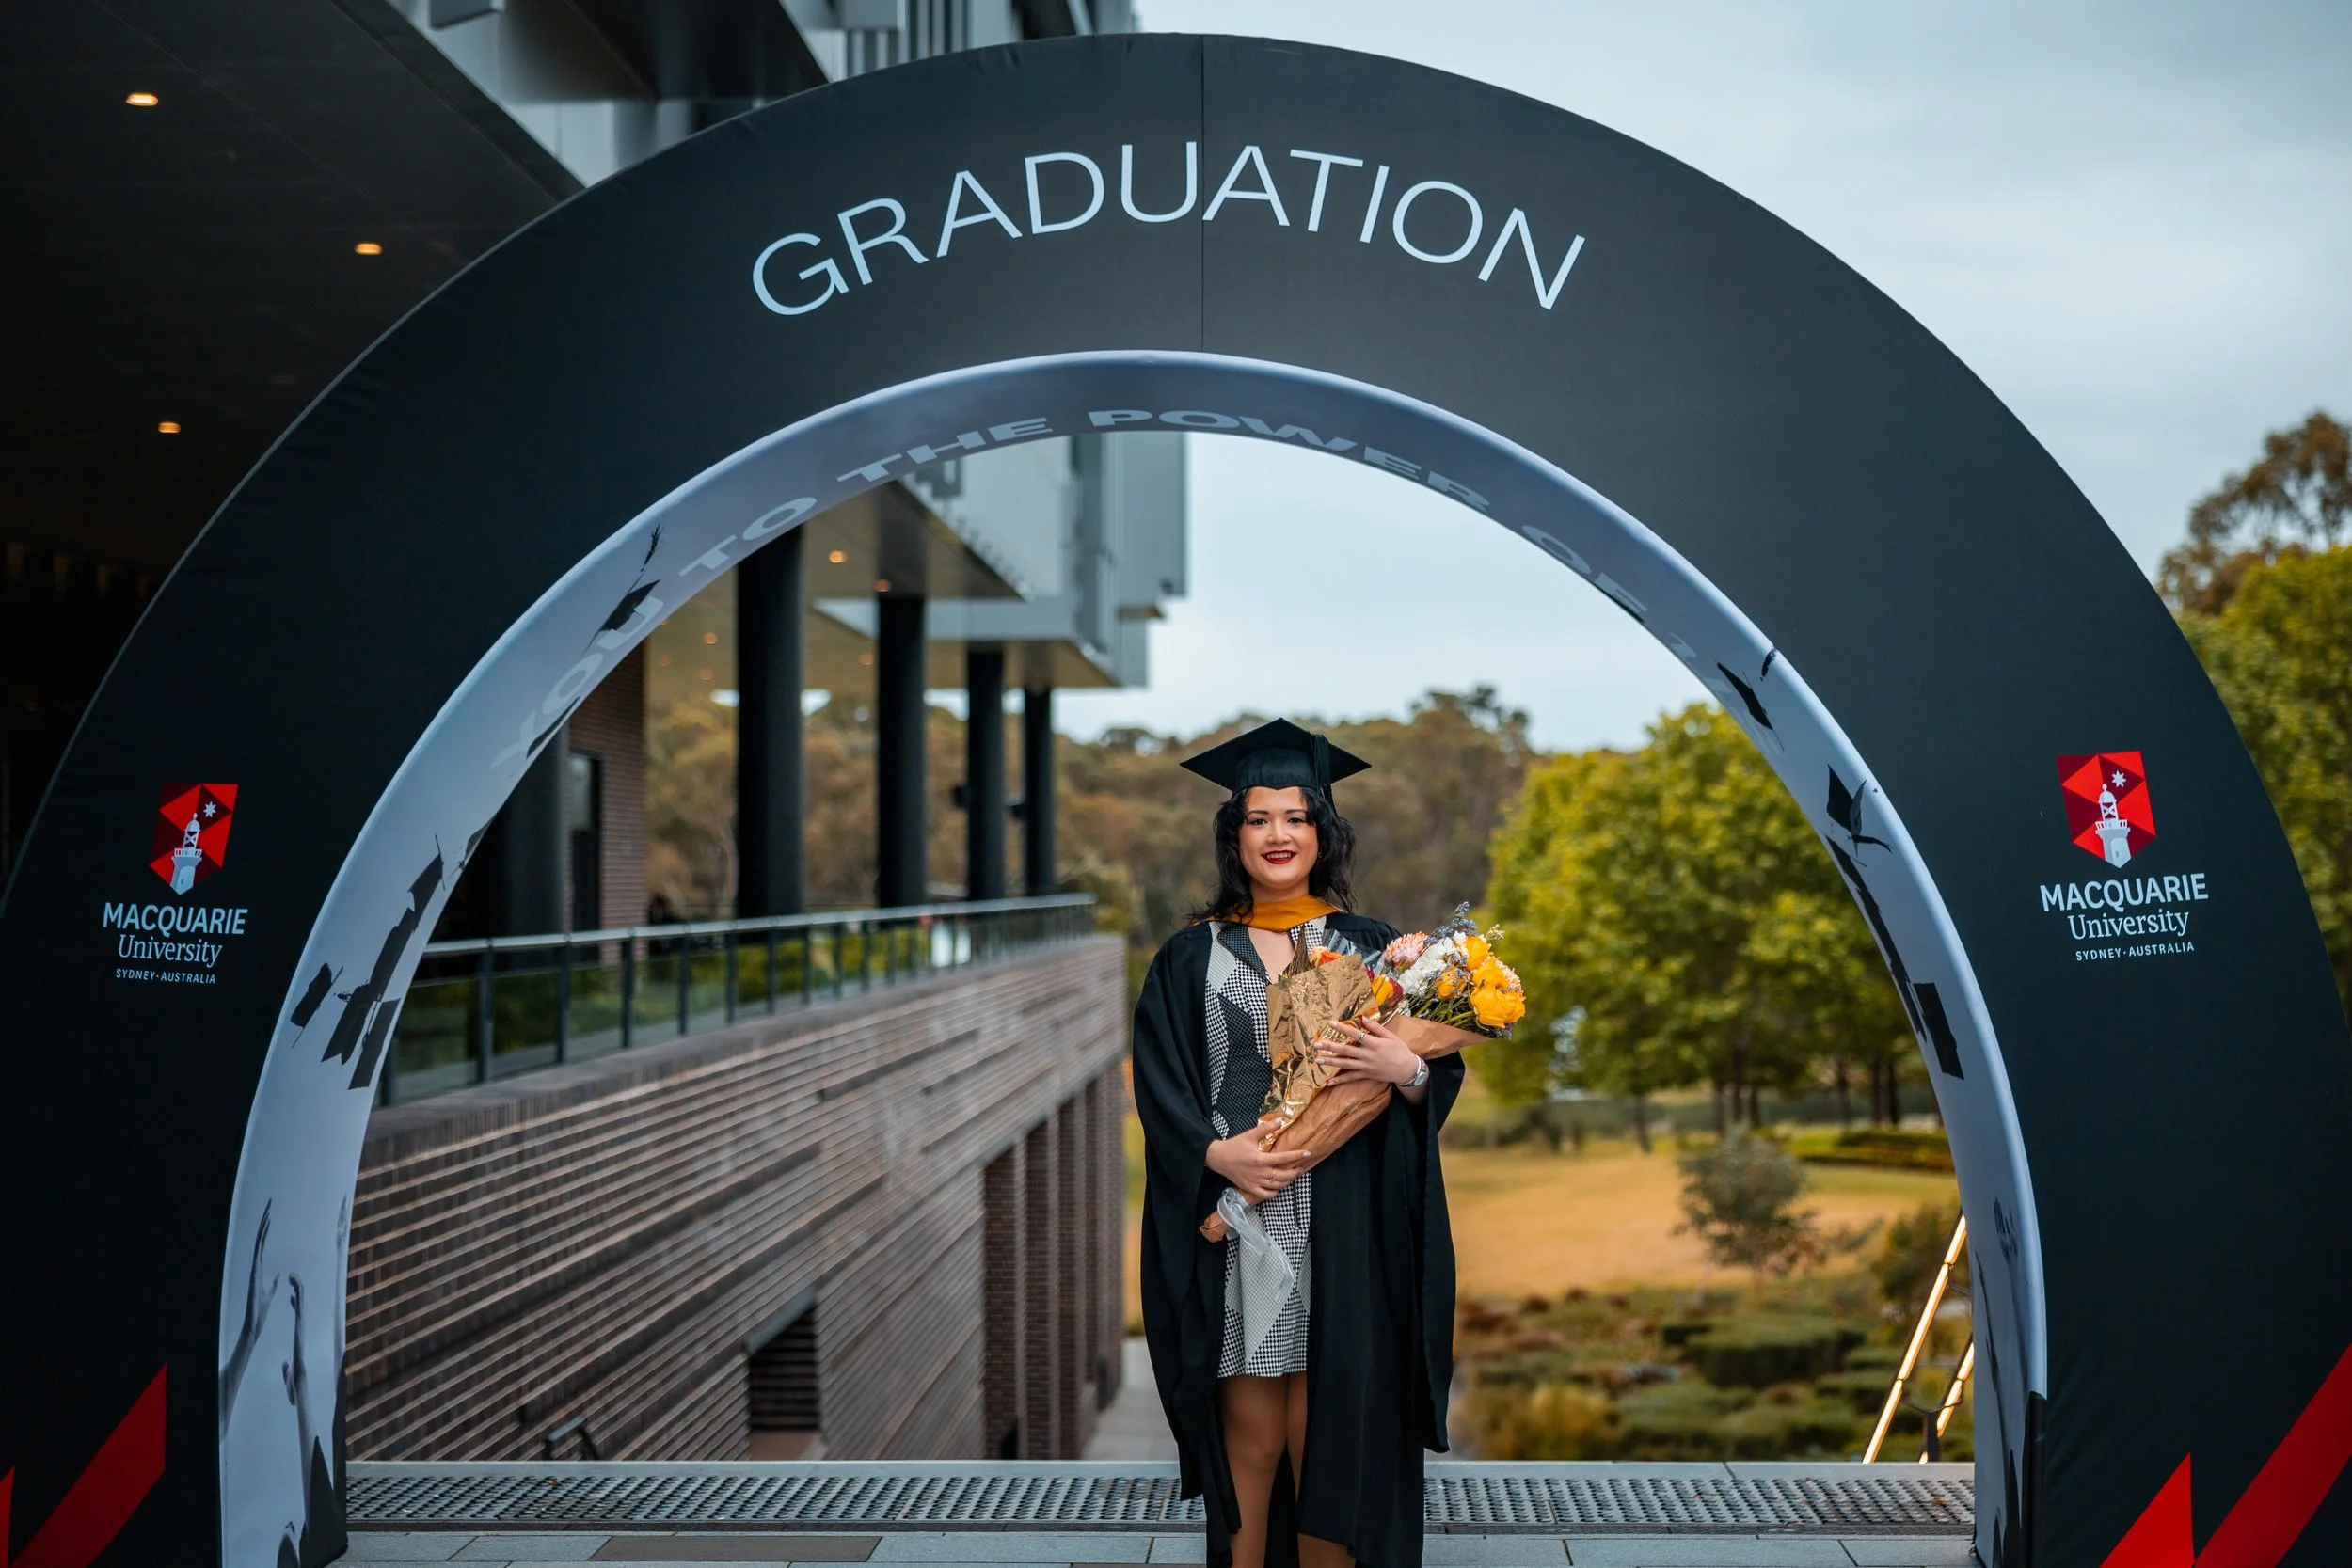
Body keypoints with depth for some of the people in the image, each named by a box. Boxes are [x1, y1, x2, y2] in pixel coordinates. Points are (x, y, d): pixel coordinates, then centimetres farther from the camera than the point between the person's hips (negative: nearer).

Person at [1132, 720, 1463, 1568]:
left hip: (1344, 1237, 0)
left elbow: (1446, 1076, 6)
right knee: (1250, 1436, -1)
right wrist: (1216, 1153, -15)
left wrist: (1406, 1072, -16)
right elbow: (1158, 1085, 2)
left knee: (1330, 1439, -1)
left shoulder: (1370, 949, 10)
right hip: (1233, 1222, 0)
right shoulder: (1191, 957, 8)